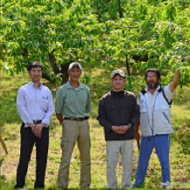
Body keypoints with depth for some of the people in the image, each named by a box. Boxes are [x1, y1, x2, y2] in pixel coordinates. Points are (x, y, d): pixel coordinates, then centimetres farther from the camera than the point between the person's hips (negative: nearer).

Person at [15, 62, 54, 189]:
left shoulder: (47, 91, 14)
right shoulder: (23, 90, 6)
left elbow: (50, 110, 8)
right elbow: (21, 108, -3)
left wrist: (41, 125, -7)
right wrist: (32, 126, -11)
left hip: (43, 127, 3)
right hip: (28, 127, -3)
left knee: (42, 158, 3)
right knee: (24, 157, -7)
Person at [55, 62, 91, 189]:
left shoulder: (86, 89, 11)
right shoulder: (62, 90, -1)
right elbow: (58, 111, 4)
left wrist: (83, 120, 12)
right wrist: (65, 124, 8)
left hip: (84, 124, 4)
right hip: (69, 124, -4)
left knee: (86, 158, 7)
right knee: (66, 158, -8)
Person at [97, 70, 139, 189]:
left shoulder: (131, 97, 8)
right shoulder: (105, 99, 4)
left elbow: (136, 114, 8)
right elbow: (101, 117, 3)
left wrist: (129, 126, -10)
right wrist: (112, 127, -12)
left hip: (128, 137, 1)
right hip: (112, 138, -1)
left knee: (128, 164, 4)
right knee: (111, 165, 0)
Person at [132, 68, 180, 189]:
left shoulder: (165, 92, 1)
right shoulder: (142, 95, 10)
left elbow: (175, 81, -15)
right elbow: (137, 114, 16)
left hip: (162, 134, -3)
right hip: (146, 135, 3)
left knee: (164, 162, 0)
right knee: (142, 161, 12)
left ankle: (166, 184, 11)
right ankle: (138, 183, 29)